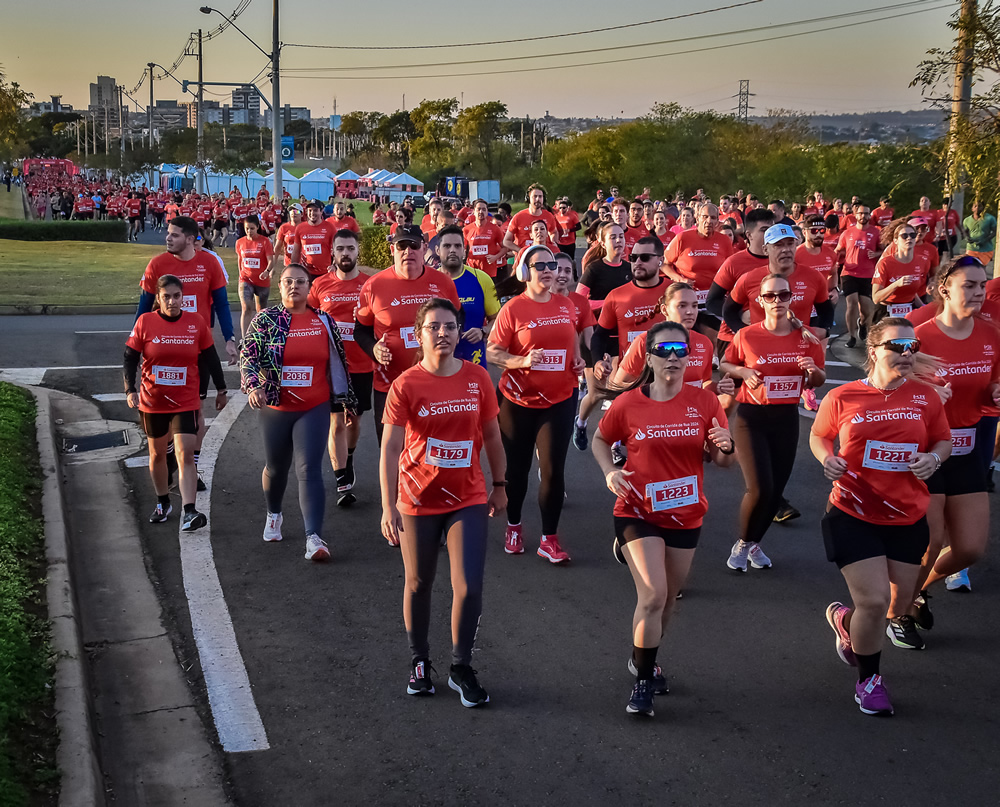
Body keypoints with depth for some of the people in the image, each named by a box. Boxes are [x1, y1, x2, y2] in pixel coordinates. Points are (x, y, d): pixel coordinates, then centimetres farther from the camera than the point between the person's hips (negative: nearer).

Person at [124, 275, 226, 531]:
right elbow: (130, 358, -3)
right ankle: (162, 502, 37)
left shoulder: (196, 323, -4)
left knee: (185, 455, -13)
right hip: (152, 401, 2)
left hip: (187, 402, -1)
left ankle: (188, 513, -19)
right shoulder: (145, 322, -6)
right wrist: (130, 390, -14)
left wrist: (221, 389, 12)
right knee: (157, 452, 17)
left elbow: (210, 358, 7)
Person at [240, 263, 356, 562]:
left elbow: (338, 361, 12)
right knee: (276, 467, 17)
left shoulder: (324, 321, 4)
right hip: (276, 408, 1)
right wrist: (253, 386, -25)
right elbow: (248, 356, -7)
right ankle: (273, 514, 47)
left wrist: (348, 399, 17)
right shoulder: (266, 319, -1)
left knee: (309, 469, -13)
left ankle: (314, 538, -17)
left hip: (314, 409, -1)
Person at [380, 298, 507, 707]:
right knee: (418, 584, 13)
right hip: (418, 501, -1)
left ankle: (461, 669, 15)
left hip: (468, 499, 1)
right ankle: (419, 662, 34)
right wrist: (388, 507, -20)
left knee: (469, 587, -5)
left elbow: (492, 435, 8)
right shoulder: (405, 385, -12)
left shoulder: (478, 379, -4)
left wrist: (499, 485, 14)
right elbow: (390, 448, -15)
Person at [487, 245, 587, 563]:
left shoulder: (567, 305, 4)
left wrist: (578, 360, 5)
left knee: (553, 469, -2)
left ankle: (550, 538, 11)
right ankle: (514, 526, 35)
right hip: (518, 400, -2)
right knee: (517, 467, 12)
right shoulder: (512, 309, -9)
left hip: (560, 399, 2)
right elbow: (492, 353, -10)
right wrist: (523, 361, -25)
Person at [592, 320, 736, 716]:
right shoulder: (628, 404, -9)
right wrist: (609, 472, -11)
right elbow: (600, 439, 8)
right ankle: (642, 682, 1)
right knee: (653, 595, -15)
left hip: (685, 515, 3)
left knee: (668, 598, 16)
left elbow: (722, 461, 1)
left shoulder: (704, 403, -4)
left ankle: (643, 658, 43)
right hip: (638, 512, -3)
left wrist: (725, 446, -22)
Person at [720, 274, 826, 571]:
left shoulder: (806, 338, -2)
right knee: (760, 489, -14)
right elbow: (724, 364, 7)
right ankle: (742, 543, 12)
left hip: (787, 418, 3)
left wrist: (813, 370, -14)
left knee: (776, 490, 9)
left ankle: (754, 543, 33)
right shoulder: (746, 336, -8)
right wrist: (743, 371, -13)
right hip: (751, 417, -3)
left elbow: (819, 381, 9)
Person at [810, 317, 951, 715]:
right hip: (853, 515, -3)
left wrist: (933, 458, -11)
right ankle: (868, 680, 19)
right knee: (874, 601, -9)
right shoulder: (842, 397, -7)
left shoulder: (925, 397, -2)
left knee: (898, 604, 13)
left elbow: (943, 440, 11)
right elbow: (818, 435, 9)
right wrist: (827, 458, -12)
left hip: (908, 518, 4)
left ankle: (846, 621, 48)